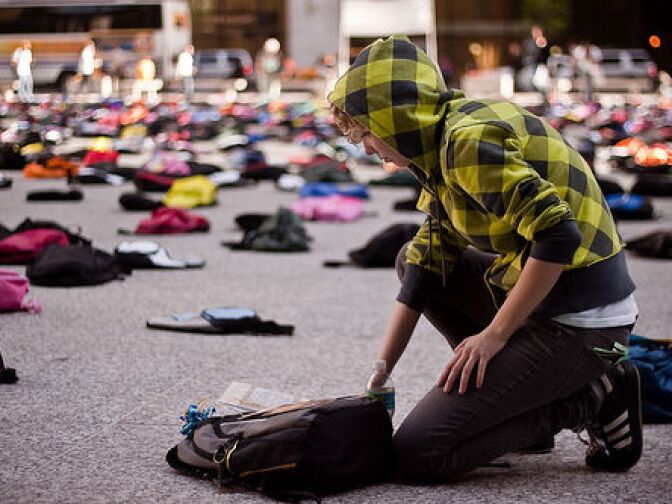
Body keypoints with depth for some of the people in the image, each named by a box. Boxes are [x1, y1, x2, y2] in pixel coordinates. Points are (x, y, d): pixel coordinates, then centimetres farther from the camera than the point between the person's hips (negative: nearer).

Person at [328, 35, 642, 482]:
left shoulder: (468, 140, -18)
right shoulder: (442, 146, 13)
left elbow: (559, 236, -26)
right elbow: (426, 266, 15)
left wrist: (494, 334, -17)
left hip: (578, 323, -10)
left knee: (416, 455, -11)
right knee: (414, 258, 24)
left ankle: (588, 401, 0)